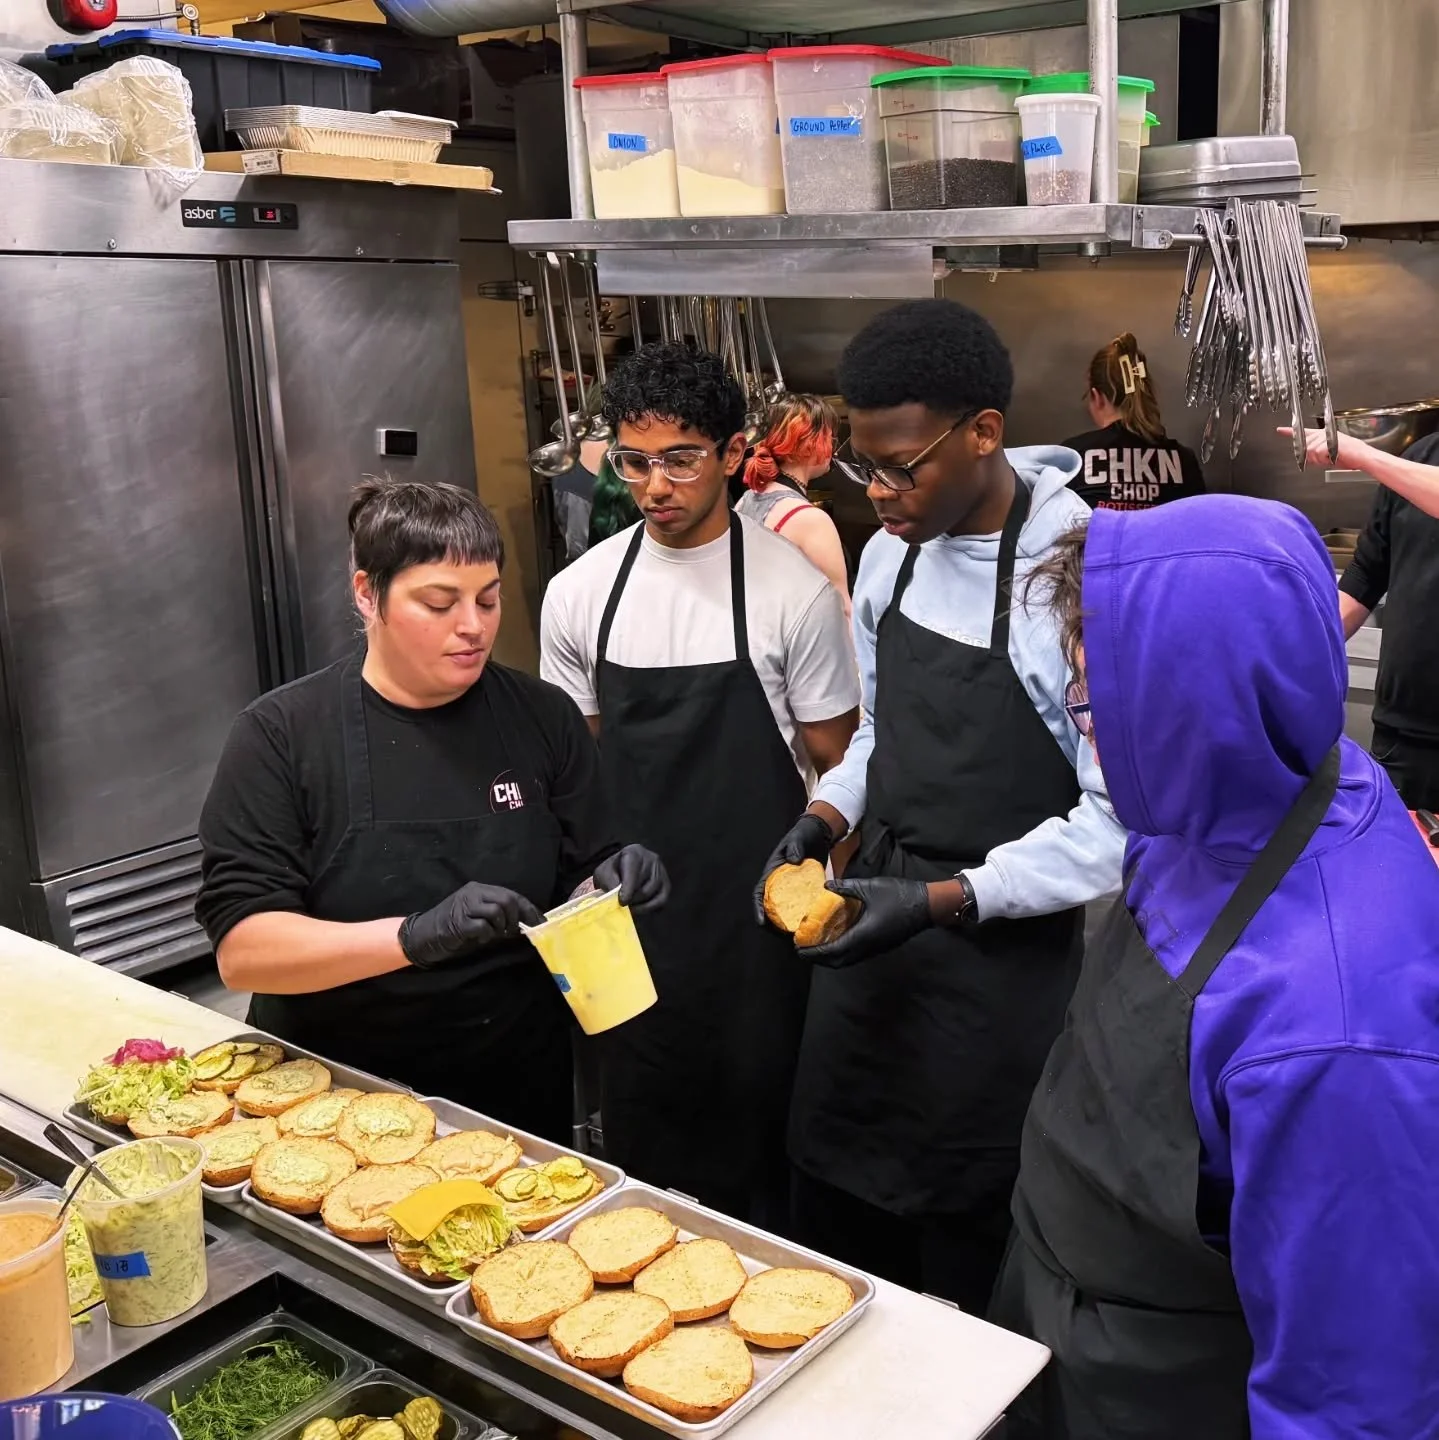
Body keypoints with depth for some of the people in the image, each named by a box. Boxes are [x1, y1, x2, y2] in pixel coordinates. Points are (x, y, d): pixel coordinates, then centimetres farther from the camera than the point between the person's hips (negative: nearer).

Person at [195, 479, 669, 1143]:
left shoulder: (542, 717, -4)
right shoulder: (279, 737, -13)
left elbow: (579, 895, 4)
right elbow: (241, 949, -19)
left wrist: (615, 884, -19)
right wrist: (416, 937, -33)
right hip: (336, 1106, -2)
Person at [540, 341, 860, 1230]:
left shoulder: (794, 591, -9)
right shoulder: (579, 594, 1)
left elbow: (835, 766, -2)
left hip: (758, 917, -3)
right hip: (633, 917, 3)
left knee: (762, 1123, 8)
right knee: (644, 1127, 13)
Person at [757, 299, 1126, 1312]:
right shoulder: (891, 555, 3)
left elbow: (1117, 822, -20)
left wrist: (941, 901, -23)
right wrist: (824, 821, -1)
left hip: (999, 957, -6)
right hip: (871, 928, 7)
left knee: (964, 1251, 11)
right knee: (836, 1203, 20)